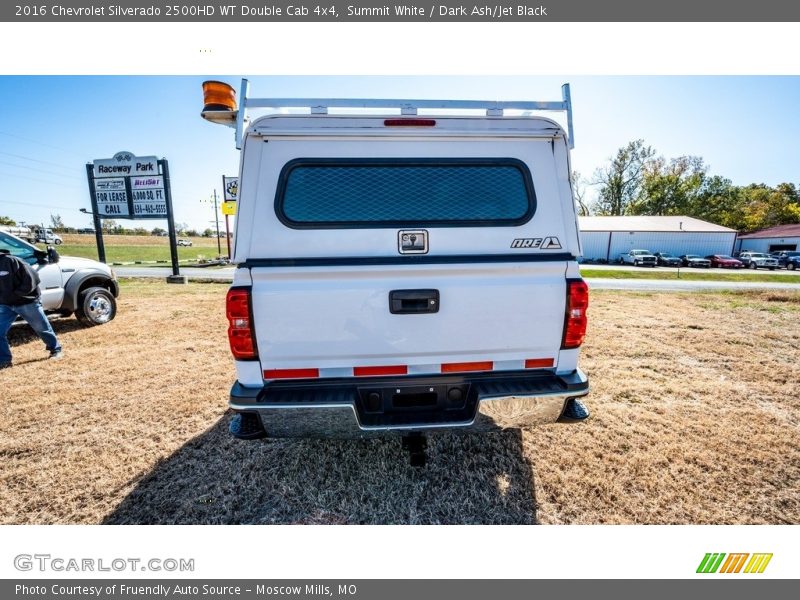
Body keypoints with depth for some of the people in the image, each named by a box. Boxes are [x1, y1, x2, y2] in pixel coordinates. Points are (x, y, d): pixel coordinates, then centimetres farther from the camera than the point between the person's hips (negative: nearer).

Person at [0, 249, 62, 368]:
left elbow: (31, 279, -19)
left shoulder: (10, 261, -18)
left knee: (42, 328, 10)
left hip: (27, 302, -5)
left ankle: (55, 349, 28)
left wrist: (15, 294, -18)